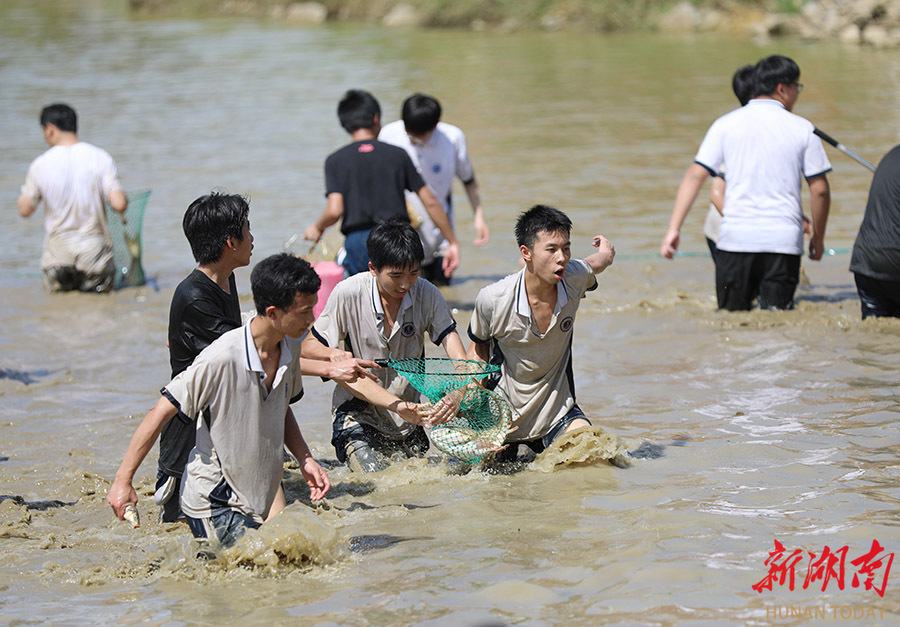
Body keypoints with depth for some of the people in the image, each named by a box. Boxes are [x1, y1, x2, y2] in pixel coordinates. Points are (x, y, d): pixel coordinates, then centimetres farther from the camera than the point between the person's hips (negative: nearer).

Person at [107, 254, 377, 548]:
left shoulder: (290, 348, -1)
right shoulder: (222, 358, -24)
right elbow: (162, 412, -18)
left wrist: (305, 459, 4)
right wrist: (123, 480, -17)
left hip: (256, 499, 8)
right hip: (215, 504, -8)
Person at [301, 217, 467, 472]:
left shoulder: (426, 294, -11)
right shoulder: (348, 293, -17)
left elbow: (458, 355, -17)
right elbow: (308, 346, -6)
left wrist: (457, 394, -39)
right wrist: (333, 354, -29)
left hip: (407, 419, 4)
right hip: (358, 416, -3)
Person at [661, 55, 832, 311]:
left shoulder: (726, 124, 6)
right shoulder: (802, 129, 4)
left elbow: (695, 175, 0)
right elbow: (820, 190, 5)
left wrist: (674, 228, 0)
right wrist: (818, 237, 18)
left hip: (736, 239, 1)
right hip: (784, 240, -1)